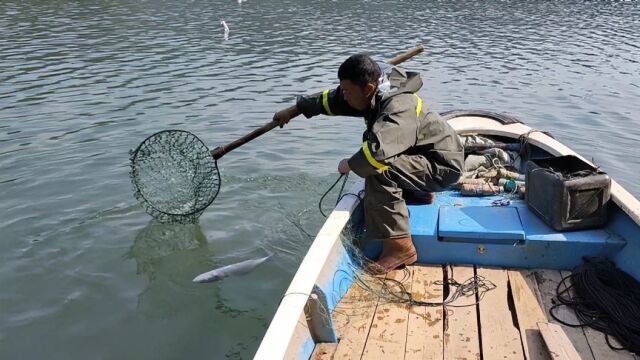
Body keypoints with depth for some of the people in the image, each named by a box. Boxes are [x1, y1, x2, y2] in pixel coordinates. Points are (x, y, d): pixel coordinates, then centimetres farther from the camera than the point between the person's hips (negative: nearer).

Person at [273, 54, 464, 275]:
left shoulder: (398, 106, -31)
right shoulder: (375, 93, -4)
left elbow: (378, 150, -45)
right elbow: (332, 99, 8)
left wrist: (350, 165, -25)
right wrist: (294, 110, 16)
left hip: (443, 165, -9)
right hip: (425, 155, 9)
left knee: (378, 171, -30)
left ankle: (399, 247, -21)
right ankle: (419, 193, 26)